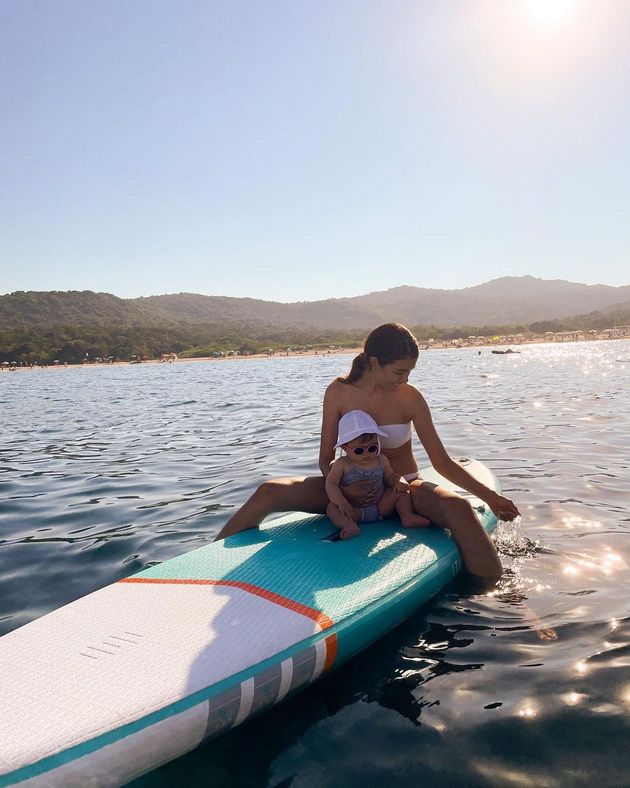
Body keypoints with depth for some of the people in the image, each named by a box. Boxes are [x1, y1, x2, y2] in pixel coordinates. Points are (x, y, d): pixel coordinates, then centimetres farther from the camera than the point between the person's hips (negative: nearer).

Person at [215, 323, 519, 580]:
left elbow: (442, 461, -6)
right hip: (352, 489, 1)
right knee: (268, 493, -20)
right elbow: (326, 459, -3)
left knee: (458, 508, -34)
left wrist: (489, 496, -13)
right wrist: (343, 485, -24)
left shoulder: (409, 398, -11)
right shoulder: (339, 392, -9)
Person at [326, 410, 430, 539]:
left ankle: (407, 516, -20)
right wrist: (341, 502, -31)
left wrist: (399, 481, -6)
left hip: (382, 506, 4)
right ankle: (350, 526, -51)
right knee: (332, 507, -29)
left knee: (402, 491, -8)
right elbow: (331, 484, -14)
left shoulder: (381, 460, 5)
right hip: (355, 510, -3)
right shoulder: (342, 464, -7)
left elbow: (390, 476, 19)